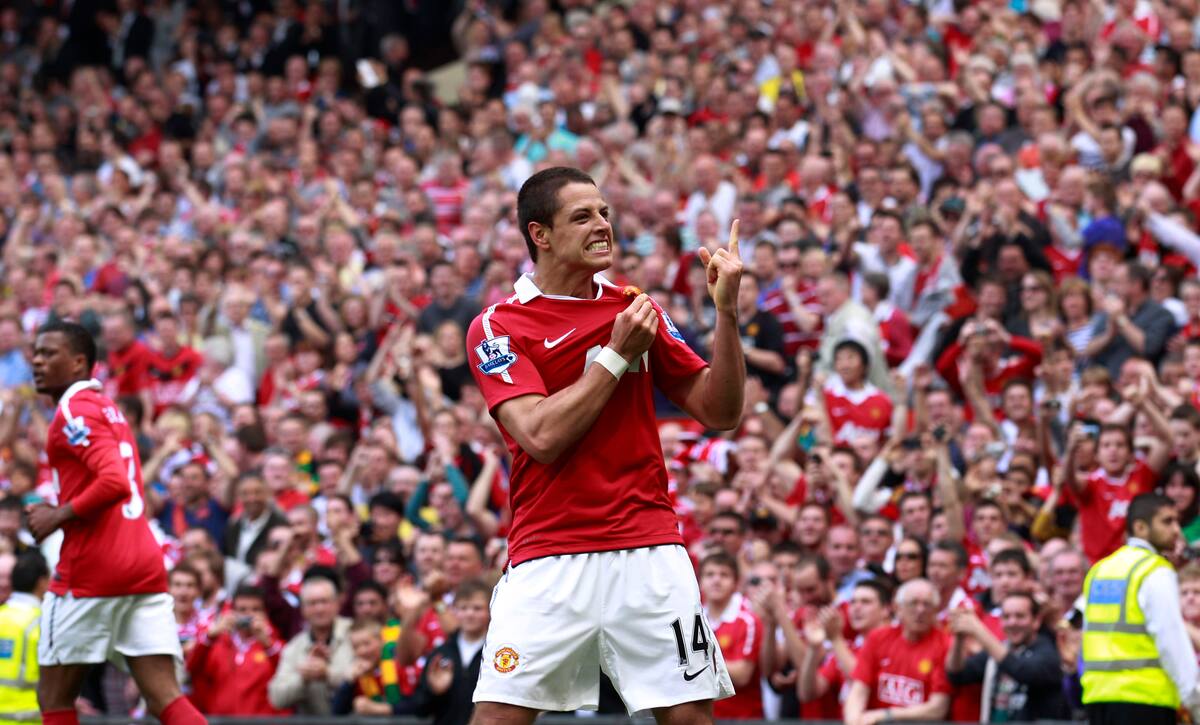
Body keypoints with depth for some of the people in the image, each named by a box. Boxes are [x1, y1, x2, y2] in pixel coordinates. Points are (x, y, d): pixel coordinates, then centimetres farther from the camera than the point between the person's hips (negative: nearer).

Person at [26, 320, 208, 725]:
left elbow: (114, 482, -22)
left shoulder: (74, 410, -8)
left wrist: (59, 516, -11)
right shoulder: (108, 408, 21)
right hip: (145, 566, 8)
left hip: (92, 570, -8)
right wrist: (58, 514, 18)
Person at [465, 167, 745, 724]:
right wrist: (617, 354, -10)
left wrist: (726, 311, -3)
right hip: (549, 559, -3)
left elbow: (720, 413, 9)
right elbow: (542, 436, -14)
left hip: (650, 550, 3)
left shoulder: (636, 310, 12)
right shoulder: (496, 327, -1)